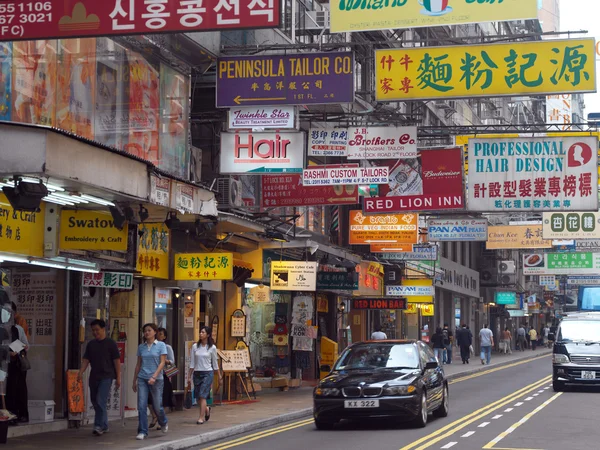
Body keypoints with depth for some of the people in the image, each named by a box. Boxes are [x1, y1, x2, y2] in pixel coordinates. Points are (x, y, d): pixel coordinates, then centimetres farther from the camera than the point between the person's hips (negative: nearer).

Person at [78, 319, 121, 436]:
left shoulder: (110, 343, -2)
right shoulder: (91, 344, 12)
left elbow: (117, 361, -2)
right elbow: (86, 359, 10)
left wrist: (118, 377, -6)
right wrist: (81, 372, -6)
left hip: (106, 377, -6)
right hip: (94, 377, 6)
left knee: (100, 401, -17)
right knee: (95, 402, 10)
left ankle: (99, 426, -17)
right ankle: (104, 426, 22)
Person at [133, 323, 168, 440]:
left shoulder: (161, 345, -1)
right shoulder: (141, 347, 9)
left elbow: (162, 362, -8)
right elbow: (138, 364, 13)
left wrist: (154, 377, -19)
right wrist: (134, 381, 12)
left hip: (156, 379, -3)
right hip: (142, 378, 3)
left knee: (157, 405, 4)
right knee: (142, 405, -6)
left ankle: (163, 423, 34)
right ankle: (142, 431, -2)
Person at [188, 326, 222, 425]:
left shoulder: (212, 347, -1)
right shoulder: (195, 346, 4)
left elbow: (215, 363, 7)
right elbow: (192, 363, 7)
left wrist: (219, 376, 10)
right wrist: (190, 377, 6)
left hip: (207, 373, -3)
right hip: (197, 373, 3)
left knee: (202, 396, -12)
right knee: (198, 397, 7)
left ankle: (201, 417, -7)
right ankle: (206, 409, 36)